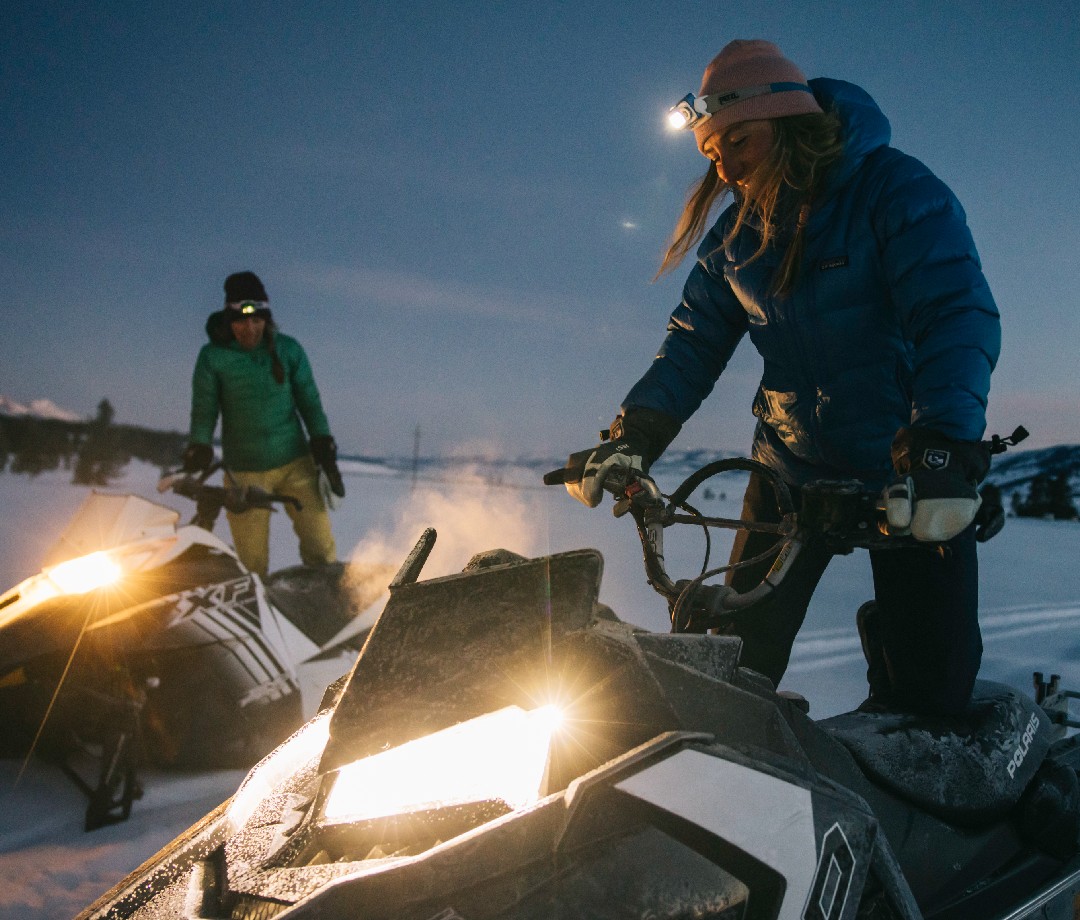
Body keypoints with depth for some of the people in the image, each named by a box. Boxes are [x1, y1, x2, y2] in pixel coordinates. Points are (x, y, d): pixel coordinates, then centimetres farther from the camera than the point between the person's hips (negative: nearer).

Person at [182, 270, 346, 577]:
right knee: (252, 562, 1)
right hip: (245, 471, -1)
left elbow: (309, 402, 6)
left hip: (295, 463, 2)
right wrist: (199, 448, -17)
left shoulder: (288, 349, 1)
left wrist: (323, 443, -2)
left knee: (320, 547, 4)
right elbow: (204, 411, -2)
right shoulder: (213, 357, -3)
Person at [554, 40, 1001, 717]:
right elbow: (695, 346, 5)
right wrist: (632, 439, -11)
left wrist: (943, 449, -38)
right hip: (791, 468, 4)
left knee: (932, 685, -3)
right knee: (739, 658, 2)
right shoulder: (735, 237, 5)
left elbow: (958, 314, -23)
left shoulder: (896, 189, -13)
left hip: (915, 476, -4)